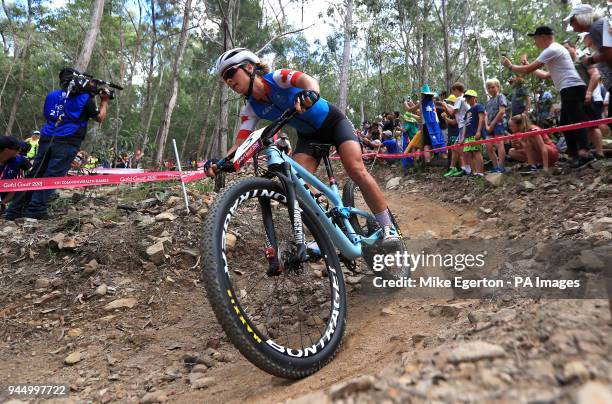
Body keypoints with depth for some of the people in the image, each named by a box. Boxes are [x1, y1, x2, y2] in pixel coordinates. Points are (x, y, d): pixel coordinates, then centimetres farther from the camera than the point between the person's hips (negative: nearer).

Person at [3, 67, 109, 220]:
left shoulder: (51, 95, 18)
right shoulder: (85, 98, 3)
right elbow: (100, 118, 14)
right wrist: (104, 101, 29)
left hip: (46, 139, 5)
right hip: (66, 143, -5)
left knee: (36, 174, 8)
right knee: (52, 175, -7)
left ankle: (15, 210, 9)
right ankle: (35, 210, -12)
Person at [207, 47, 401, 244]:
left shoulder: (277, 77, -23)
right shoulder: (250, 109, -9)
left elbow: (308, 80, -43)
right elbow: (240, 144, -17)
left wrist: (310, 93, -68)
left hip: (332, 121, -5)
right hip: (308, 135, 5)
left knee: (356, 170, -23)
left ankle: (388, 226, -12)